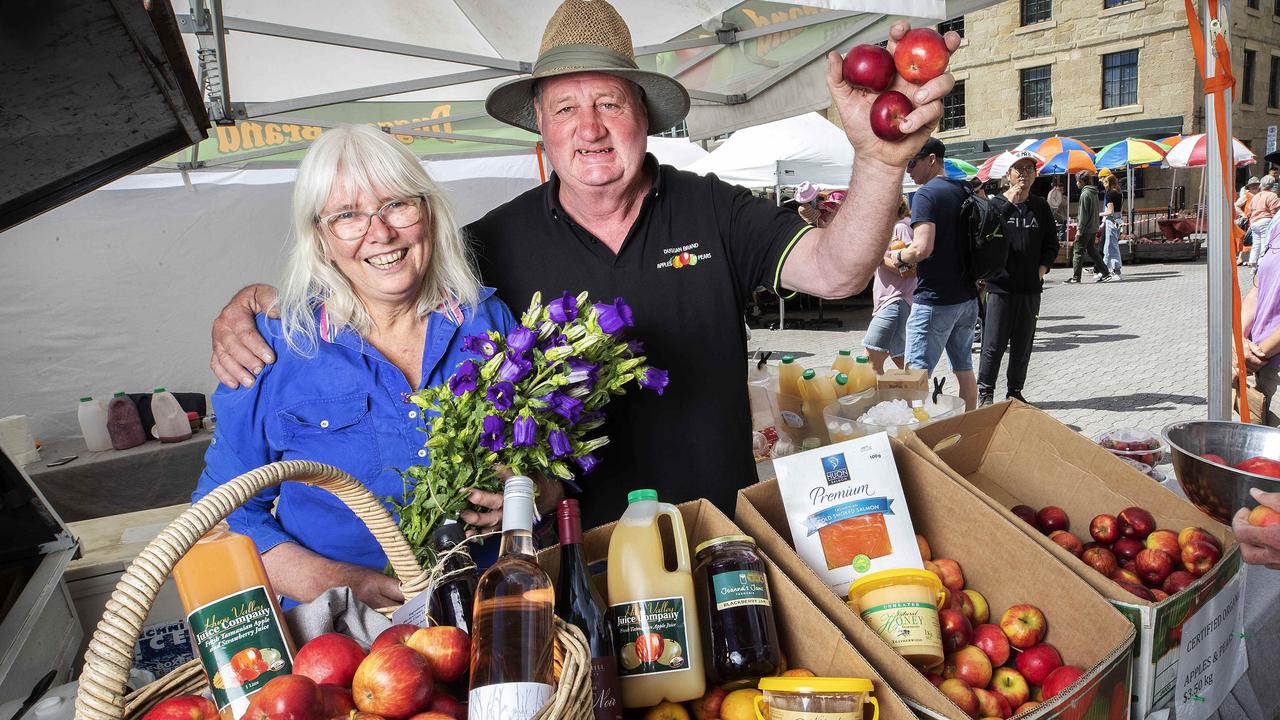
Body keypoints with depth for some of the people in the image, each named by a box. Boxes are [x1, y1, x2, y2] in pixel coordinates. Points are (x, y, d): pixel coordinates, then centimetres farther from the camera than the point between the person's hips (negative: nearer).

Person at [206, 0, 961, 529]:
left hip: (722, 528, 1)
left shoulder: (712, 210, -5)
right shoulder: (501, 241, -4)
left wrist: (880, 160, -32)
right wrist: (258, 303, -14)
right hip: (574, 546, 0)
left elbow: (834, 270, -14)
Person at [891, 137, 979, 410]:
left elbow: (923, 249, -25)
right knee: (964, 369, 16)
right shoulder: (964, 192, 12)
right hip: (967, 296, 9)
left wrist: (899, 257, -5)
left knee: (917, 374, -4)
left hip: (935, 298, -9)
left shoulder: (926, 195, -13)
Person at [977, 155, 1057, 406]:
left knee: (1023, 345, 10)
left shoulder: (1041, 206, 11)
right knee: (994, 344, -2)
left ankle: (1015, 391, 22)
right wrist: (1009, 203, -23)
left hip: (1030, 287, 4)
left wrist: (1044, 266, 0)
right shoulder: (997, 203, -1)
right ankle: (985, 392, 9)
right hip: (1000, 284, -4)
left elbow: (1051, 242, 16)